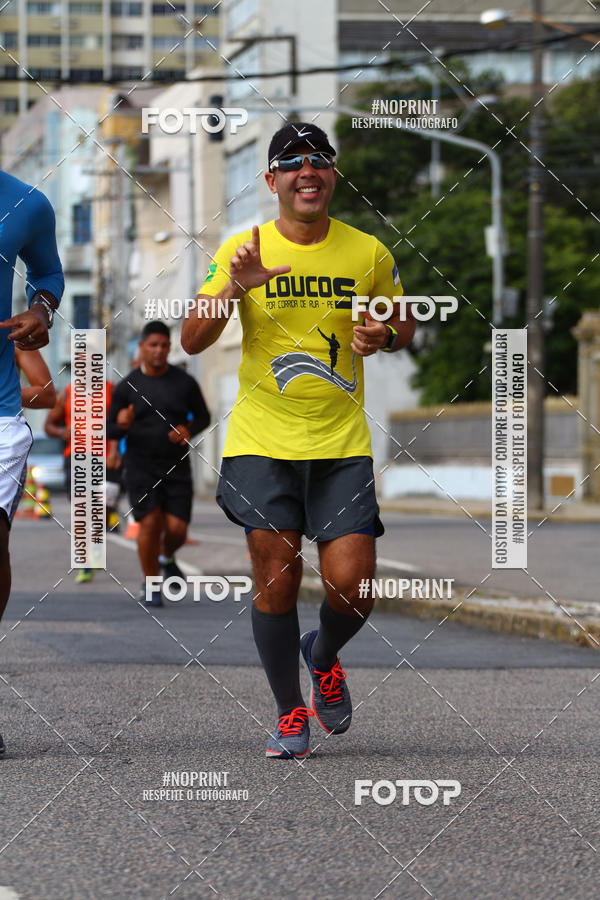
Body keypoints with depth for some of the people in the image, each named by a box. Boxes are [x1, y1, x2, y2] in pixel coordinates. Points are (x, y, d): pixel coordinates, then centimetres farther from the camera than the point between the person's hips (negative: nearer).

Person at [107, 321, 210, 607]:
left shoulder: (184, 383, 1)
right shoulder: (126, 387, -1)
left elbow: (203, 416, 14)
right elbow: (109, 431, 4)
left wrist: (189, 430, -8)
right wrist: (121, 425, -20)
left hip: (176, 468, 1)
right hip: (140, 466, -1)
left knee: (177, 529, -7)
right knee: (150, 522, -16)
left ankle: (166, 557, 29)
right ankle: (150, 586, 2)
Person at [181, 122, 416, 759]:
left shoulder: (368, 253, 4)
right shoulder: (241, 251, 0)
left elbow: (403, 325, 18)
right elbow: (192, 341, -5)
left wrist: (383, 336, -5)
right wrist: (236, 286, -22)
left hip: (342, 443, 1)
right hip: (261, 441, -1)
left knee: (351, 587, -7)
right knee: (276, 579, -3)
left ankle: (323, 656, 28)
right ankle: (290, 713, 16)